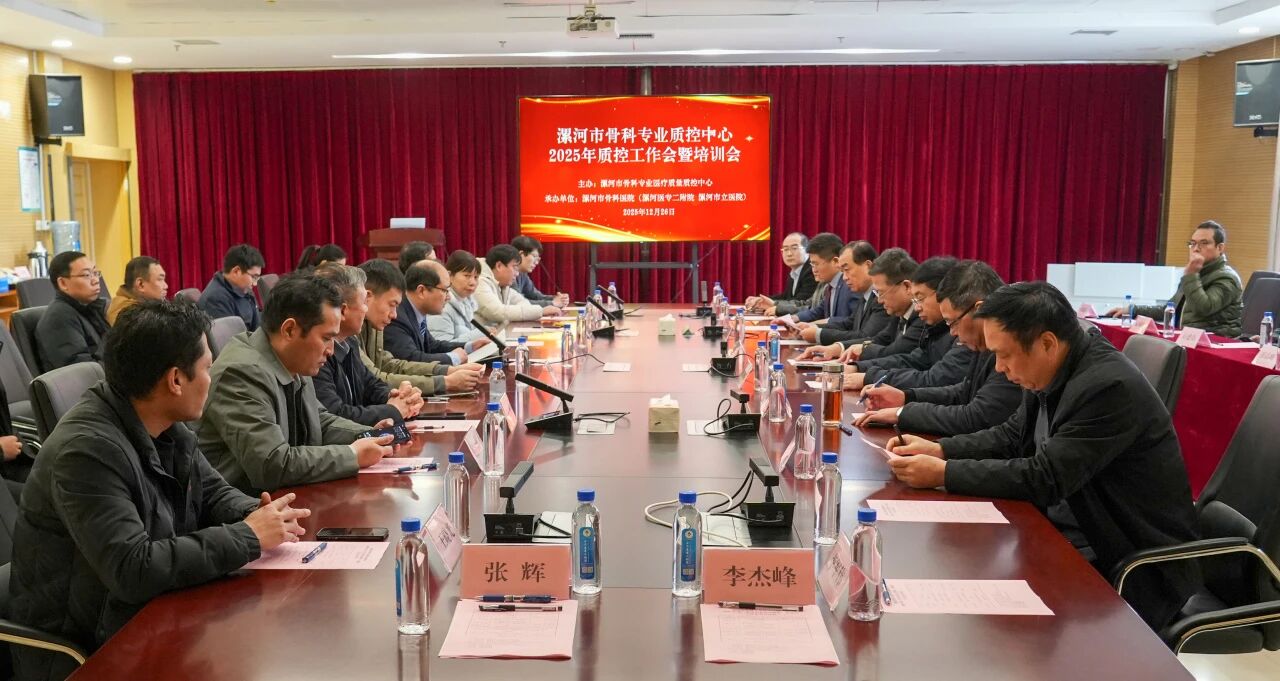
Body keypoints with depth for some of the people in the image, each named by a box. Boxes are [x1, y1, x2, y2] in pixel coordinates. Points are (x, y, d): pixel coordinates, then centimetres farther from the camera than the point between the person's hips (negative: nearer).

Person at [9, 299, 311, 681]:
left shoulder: (166, 427, 0)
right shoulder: (88, 450, -26)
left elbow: (212, 492, 11)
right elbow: (132, 569, -32)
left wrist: (257, 514, -11)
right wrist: (247, 537, -25)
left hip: (152, 614, 8)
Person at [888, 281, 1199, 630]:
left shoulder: (1110, 387, -25)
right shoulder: (1052, 372, 0)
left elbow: (1044, 478, -26)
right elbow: (1012, 435, 13)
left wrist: (943, 473, -21)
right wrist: (939, 450, -2)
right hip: (1078, 532, 8)